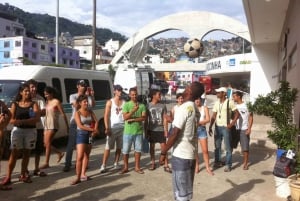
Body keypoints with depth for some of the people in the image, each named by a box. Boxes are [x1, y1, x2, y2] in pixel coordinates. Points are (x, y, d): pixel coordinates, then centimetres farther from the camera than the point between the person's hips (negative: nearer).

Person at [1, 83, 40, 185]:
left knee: (26, 153, 7)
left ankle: (23, 175, 16)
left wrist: (22, 121, -21)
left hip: (31, 131, 1)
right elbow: (11, 120, -2)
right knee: (14, 153, -2)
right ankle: (8, 177, 1)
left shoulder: (34, 104, 2)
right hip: (17, 130, 0)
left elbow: (37, 118, -9)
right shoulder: (15, 104, 4)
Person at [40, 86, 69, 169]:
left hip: (53, 125, -8)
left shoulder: (56, 102, -8)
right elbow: (45, 112, 13)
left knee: (47, 143, -8)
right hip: (46, 125, 8)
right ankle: (60, 153, 28)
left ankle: (46, 163, 0)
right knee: (46, 144, 9)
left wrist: (67, 126, -8)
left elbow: (63, 114, -8)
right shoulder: (47, 102, 13)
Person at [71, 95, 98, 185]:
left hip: (90, 134, 5)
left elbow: (96, 121, 3)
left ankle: (83, 174, 19)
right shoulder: (77, 113, -9)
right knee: (79, 157, -10)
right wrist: (92, 129, -20)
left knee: (86, 155, 10)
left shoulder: (90, 111, 6)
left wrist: (95, 130, -15)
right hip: (81, 134, -5)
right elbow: (80, 126, -17)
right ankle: (78, 177, -5)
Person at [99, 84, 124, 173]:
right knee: (108, 147, -4)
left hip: (122, 127, 4)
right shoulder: (110, 102, 1)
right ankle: (103, 166, -2)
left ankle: (116, 164, 20)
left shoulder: (124, 102, 10)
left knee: (119, 147, 9)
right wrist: (107, 128, -14)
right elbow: (106, 116, -4)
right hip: (112, 128, -3)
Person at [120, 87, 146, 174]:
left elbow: (144, 118, -7)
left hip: (139, 131, 2)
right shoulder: (126, 105, -3)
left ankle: (137, 167, 22)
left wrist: (133, 119, -16)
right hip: (128, 131, -2)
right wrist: (134, 110, -25)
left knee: (138, 149, 10)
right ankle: (125, 167, 20)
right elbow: (125, 117, -14)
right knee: (125, 150, 5)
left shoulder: (142, 105, 2)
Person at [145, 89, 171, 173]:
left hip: (161, 130, 0)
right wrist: (146, 130, -1)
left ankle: (166, 165, 5)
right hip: (151, 130, 0)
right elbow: (146, 119, 1)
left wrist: (166, 130, -3)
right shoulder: (148, 106, -3)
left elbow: (165, 119, 2)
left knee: (163, 147, -1)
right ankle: (153, 163, 24)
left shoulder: (163, 106, 1)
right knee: (152, 147, 10)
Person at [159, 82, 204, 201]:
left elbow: (175, 134, -19)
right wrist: (173, 120, 31)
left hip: (181, 155, -8)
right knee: (186, 189, 20)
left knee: (181, 191, 3)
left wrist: (164, 152, -10)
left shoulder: (183, 108, -17)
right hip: (191, 154, 8)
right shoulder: (196, 110, 8)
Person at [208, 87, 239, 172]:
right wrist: (210, 127, 3)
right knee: (217, 146, 12)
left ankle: (228, 165, 8)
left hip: (225, 127, -5)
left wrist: (231, 124, -13)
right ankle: (217, 162, 25)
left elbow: (237, 114, -6)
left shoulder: (229, 102, -7)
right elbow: (213, 116, 9)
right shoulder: (216, 103, 8)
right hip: (217, 127, 5)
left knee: (228, 147, 0)